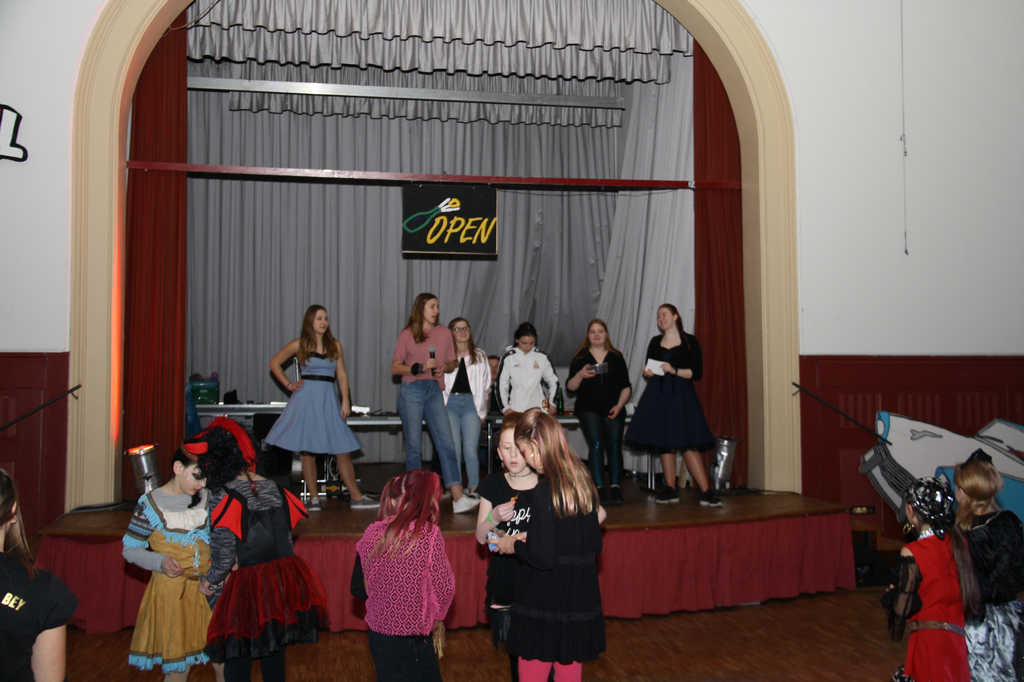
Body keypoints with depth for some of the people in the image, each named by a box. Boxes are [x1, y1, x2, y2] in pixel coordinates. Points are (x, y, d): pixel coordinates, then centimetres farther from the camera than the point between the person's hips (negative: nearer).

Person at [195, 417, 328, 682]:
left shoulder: (223, 496, -13)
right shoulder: (273, 488, 5)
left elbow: (223, 556, -12)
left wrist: (210, 582, 6)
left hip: (246, 590, -5)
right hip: (284, 585, 6)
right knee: (275, 654, 20)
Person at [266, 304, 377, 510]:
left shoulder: (335, 345, 9)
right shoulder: (298, 345, 3)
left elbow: (342, 375, 8)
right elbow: (274, 363, 12)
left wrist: (345, 401, 0)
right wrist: (288, 384, 3)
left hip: (329, 400, 2)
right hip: (306, 398, -1)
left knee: (343, 449, -2)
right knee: (307, 450, 1)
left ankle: (356, 496, 2)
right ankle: (314, 497, 10)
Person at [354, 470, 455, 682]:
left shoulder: (372, 532, -4)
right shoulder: (429, 533, -17)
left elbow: (358, 585, 5)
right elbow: (444, 586, -10)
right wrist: (438, 617, 9)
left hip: (377, 631, 5)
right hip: (412, 635, -5)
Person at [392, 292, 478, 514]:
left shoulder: (445, 333, 12)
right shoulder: (406, 335, 3)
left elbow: (453, 362, 19)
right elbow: (395, 368, 1)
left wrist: (445, 367, -4)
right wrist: (420, 367, -13)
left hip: (435, 391, 2)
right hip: (411, 391, -2)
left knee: (446, 443, -7)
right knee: (413, 445, 2)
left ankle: (458, 497, -11)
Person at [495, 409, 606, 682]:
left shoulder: (544, 493, -20)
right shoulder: (583, 483, 2)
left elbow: (542, 557, -21)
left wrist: (514, 546, -2)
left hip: (544, 607, -7)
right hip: (581, 603, 7)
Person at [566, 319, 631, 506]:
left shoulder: (616, 357, 13)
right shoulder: (580, 358, 9)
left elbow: (626, 387, 13)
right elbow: (570, 387, 2)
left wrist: (619, 405, -2)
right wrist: (580, 375, -17)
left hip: (613, 409, 2)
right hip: (588, 409, -1)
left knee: (614, 445, -13)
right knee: (596, 444, -16)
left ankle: (615, 488, -10)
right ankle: (600, 489, -15)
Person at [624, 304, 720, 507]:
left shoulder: (690, 341, 1)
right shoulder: (655, 342, 13)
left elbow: (697, 373, -3)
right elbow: (649, 369, 19)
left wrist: (674, 371, -15)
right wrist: (647, 373, -3)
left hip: (681, 396, -4)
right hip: (658, 395, 4)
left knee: (688, 444, -11)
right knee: (664, 444, 5)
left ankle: (706, 492, -9)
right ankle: (670, 490, 13)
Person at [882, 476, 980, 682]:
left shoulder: (912, 553, -16)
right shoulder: (959, 542, 2)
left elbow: (903, 607, -13)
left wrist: (891, 595, 8)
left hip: (928, 640, -7)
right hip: (956, 639, 7)